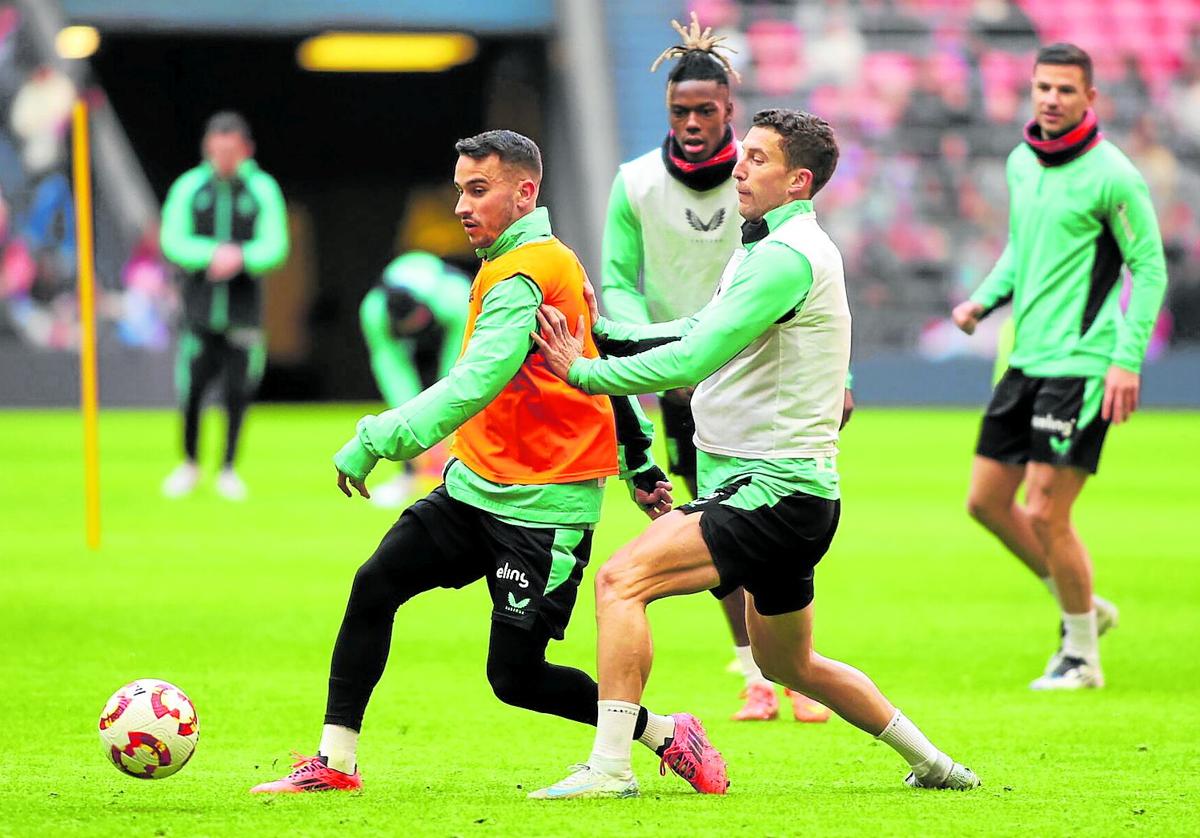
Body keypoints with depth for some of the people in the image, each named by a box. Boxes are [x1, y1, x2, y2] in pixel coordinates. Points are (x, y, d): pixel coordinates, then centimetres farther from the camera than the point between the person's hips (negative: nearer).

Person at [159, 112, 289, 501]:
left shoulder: (262, 189, 0)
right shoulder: (189, 187, 2)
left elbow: (275, 246, -5)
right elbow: (173, 241, -4)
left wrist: (241, 258, -25)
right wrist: (213, 253, -21)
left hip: (243, 305, 0)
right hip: (199, 304, 0)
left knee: (238, 392, 2)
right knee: (191, 389, -2)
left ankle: (229, 469, 17)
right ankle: (189, 464, 19)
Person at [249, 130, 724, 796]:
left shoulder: (522, 278, -18)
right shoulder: (554, 262, 12)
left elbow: (472, 386, -29)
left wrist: (377, 441, -31)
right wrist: (640, 466, 28)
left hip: (542, 508, -9)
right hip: (476, 485, 9)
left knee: (515, 677, -5)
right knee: (375, 586, -4)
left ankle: (666, 736, 12)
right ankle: (335, 761, -2)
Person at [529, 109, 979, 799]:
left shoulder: (787, 256, -17)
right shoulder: (765, 248, 16)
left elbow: (691, 359, -24)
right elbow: (696, 335, 20)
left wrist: (585, 372, -18)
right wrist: (599, 329, 8)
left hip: (777, 491, -11)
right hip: (788, 492, 11)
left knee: (621, 580, -21)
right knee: (790, 664, 25)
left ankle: (610, 766, -25)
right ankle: (933, 762, 36)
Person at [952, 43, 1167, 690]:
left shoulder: (1110, 175, -13)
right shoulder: (1022, 162, 9)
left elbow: (1150, 268, -10)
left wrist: (1127, 359, -17)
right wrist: (984, 300, 6)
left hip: (1082, 365, -8)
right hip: (1026, 359, 8)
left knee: (1046, 513, -9)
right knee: (986, 500, 9)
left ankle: (1082, 657, 8)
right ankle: (1080, 606, 27)